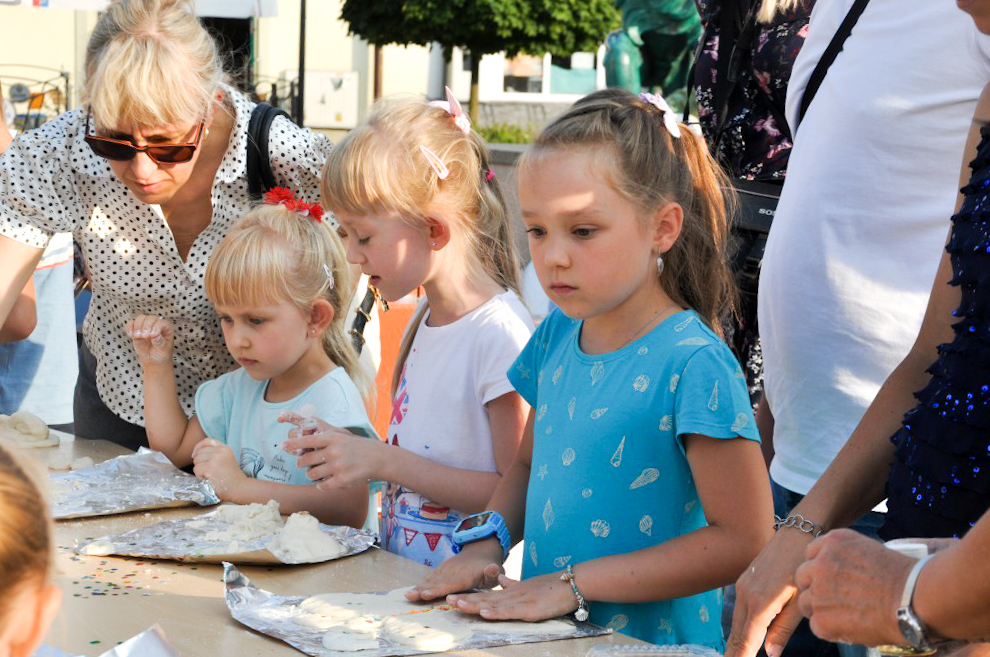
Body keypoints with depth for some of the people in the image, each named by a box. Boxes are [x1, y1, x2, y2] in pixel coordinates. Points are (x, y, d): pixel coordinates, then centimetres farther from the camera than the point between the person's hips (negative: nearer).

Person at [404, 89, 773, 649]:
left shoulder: (692, 364, -15)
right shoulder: (558, 335, 6)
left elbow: (744, 541, -16)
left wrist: (575, 582, -15)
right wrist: (487, 544, 3)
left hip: (650, 642, -6)